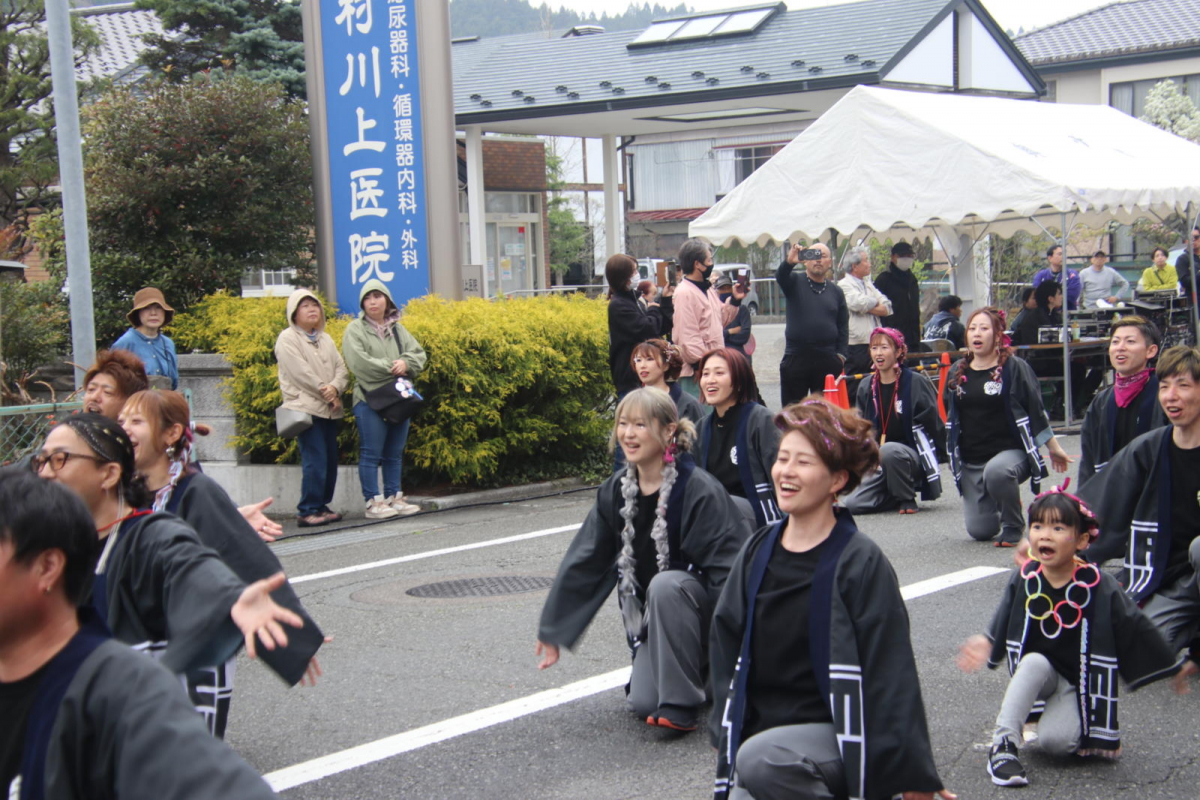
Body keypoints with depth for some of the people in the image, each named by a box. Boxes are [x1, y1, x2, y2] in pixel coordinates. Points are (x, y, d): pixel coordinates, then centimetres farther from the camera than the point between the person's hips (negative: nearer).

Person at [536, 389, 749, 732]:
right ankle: (700, 668, 20)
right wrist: (552, 631, 6)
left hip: (705, 610, -6)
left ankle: (680, 705, -25)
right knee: (642, 703, -12)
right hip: (655, 618, 6)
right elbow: (584, 563, 5)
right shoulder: (615, 492, -2)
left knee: (664, 585, -36)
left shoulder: (699, 489, -21)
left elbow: (729, 567, -22)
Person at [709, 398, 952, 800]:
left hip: (834, 734, -5)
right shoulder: (757, 553, 7)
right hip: (759, 731, 5)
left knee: (760, 759, -33)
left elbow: (891, 675, -11)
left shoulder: (860, 563, -9)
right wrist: (727, 737, 9)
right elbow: (727, 652, 12)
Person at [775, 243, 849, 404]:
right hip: (795, 359, -2)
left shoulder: (836, 291, 12)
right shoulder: (795, 282, 4)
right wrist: (789, 262, -40)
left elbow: (843, 326, 12)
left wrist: (842, 355, 1)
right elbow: (780, 277, -19)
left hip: (828, 361, 2)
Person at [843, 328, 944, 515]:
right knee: (849, 505, -17)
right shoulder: (866, 388, 8)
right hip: (880, 465, 5)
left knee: (889, 451, -40)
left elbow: (933, 426, -5)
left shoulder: (916, 382, -7)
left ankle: (907, 499, -13)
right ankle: (897, 496, 10)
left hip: (914, 458, -5)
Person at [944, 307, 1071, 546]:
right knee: (980, 531, 0)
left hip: (1011, 451, -5)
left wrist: (1054, 448, -1)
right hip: (971, 462, 5)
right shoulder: (957, 372, 9)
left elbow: (1036, 411, -3)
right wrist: (953, 456, 23)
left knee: (996, 471, -41)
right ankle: (1000, 505, 36)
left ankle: (1013, 526, -15)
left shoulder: (1014, 368, -5)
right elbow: (950, 416, 20)